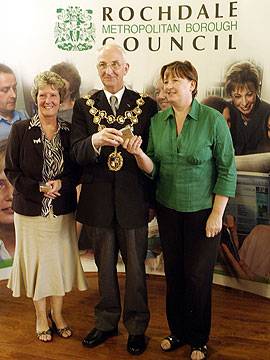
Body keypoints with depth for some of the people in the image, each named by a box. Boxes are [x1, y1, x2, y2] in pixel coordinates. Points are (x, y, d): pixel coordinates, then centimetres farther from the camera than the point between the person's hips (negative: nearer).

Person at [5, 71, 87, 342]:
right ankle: (41, 318, 27)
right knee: (36, 261, 8)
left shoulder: (69, 131, 2)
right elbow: (11, 170, -5)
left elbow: (78, 170, 4)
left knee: (60, 261, 10)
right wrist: (39, 188, -16)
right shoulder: (20, 130, -4)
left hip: (62, 210, 2)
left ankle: (57, 315, 30)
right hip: (31, 210, -2)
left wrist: (61, 184, -16)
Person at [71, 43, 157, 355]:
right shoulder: (84, 106, 1)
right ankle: (106, 322, 38)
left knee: (135, 267, 13)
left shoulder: (147, 106, -2)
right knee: (104, 267, 18)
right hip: (98, 201, 2)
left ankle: (137, 328, 32)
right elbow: (76, 153, -10)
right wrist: (96, 140, -29)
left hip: (132, 201, -1)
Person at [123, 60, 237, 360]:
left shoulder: (213, 120, -11)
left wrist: (217, 214, -11)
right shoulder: (157, 121, 0)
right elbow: (153, 169, 1)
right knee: (173, 273, 14)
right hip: (168, 210, 4)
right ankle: (177, 331, 35)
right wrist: (138, 153, -20)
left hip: (202, 212, -3)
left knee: (198, 276, 6)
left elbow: (227, 170, -9)